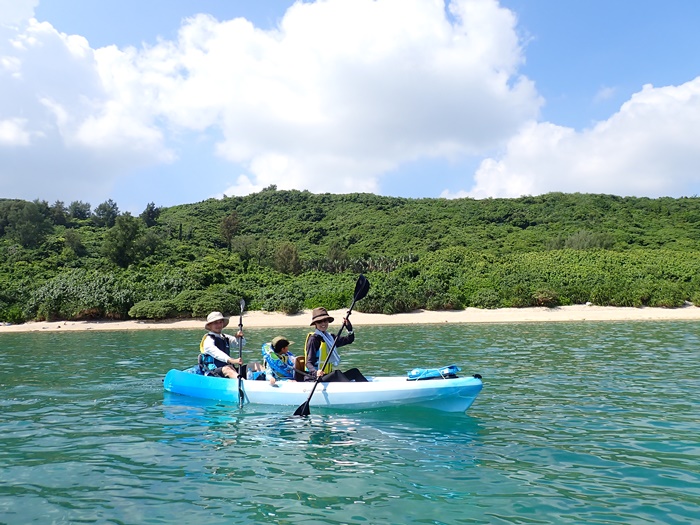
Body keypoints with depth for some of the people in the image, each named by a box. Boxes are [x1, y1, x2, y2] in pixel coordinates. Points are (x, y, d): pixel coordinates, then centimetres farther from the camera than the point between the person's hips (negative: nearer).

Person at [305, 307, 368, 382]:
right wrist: (316, 372, -35)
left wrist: (349, 328, 4)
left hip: (330, 377, 8)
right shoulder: (313, 339, -8)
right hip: (315, 379, -7)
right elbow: (309, 363, -15)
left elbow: (349, 340, 23)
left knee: (354, 371, -9)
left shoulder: (331, 337, 15)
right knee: (337, 372, -32)